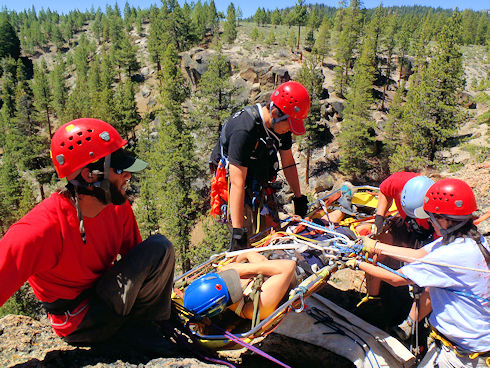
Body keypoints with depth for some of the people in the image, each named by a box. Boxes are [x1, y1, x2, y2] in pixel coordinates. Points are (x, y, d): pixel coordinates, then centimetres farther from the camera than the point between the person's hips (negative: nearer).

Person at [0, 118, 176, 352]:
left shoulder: (119, 207, -8)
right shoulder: (44, 228, -29)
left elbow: (133, 253, 7)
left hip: (106, 292, 7)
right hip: (79, 324, -7)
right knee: (158, 248, -21)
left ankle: (137, 327, 5)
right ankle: (135, 329, -1)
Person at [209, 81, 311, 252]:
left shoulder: (282, 124, -9)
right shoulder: (244, 130, -34)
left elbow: (288, 162, 5)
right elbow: (237, 183, -36)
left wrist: (299, 197, 12)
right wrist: (238, 231, -37)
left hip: (260, 182, 7)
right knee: (248, 236, -12)